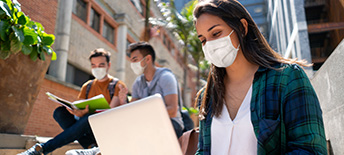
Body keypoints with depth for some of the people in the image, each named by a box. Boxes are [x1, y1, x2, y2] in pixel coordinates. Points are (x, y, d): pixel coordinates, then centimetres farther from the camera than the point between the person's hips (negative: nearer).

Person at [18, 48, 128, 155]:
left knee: (89, 118, -35)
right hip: (86, 128, 5)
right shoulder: (87, 86, 16)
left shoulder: (117, 86, 0)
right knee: (60, 112, -15)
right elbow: (80, 112, 7)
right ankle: (89, 145, -27)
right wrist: (75, 111, -17)